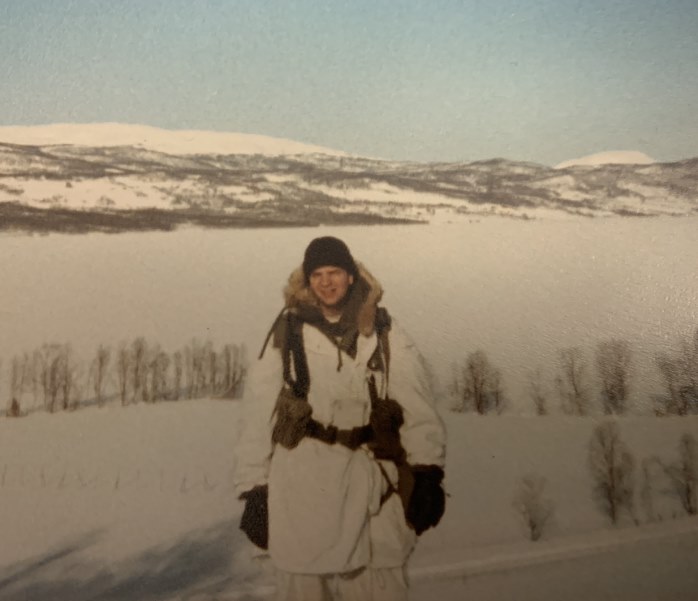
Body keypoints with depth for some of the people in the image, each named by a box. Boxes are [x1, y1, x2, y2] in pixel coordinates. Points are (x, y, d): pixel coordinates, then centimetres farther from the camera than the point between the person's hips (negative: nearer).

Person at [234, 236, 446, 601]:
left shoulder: (384, 334, 4)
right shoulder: (287, 334, -1)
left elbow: (416, 405, 0)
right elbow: (257, 416, 2)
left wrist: (428, 473, -9)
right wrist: (254, 488, 1)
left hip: (372, 488, 1)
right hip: (302, 492, -1)